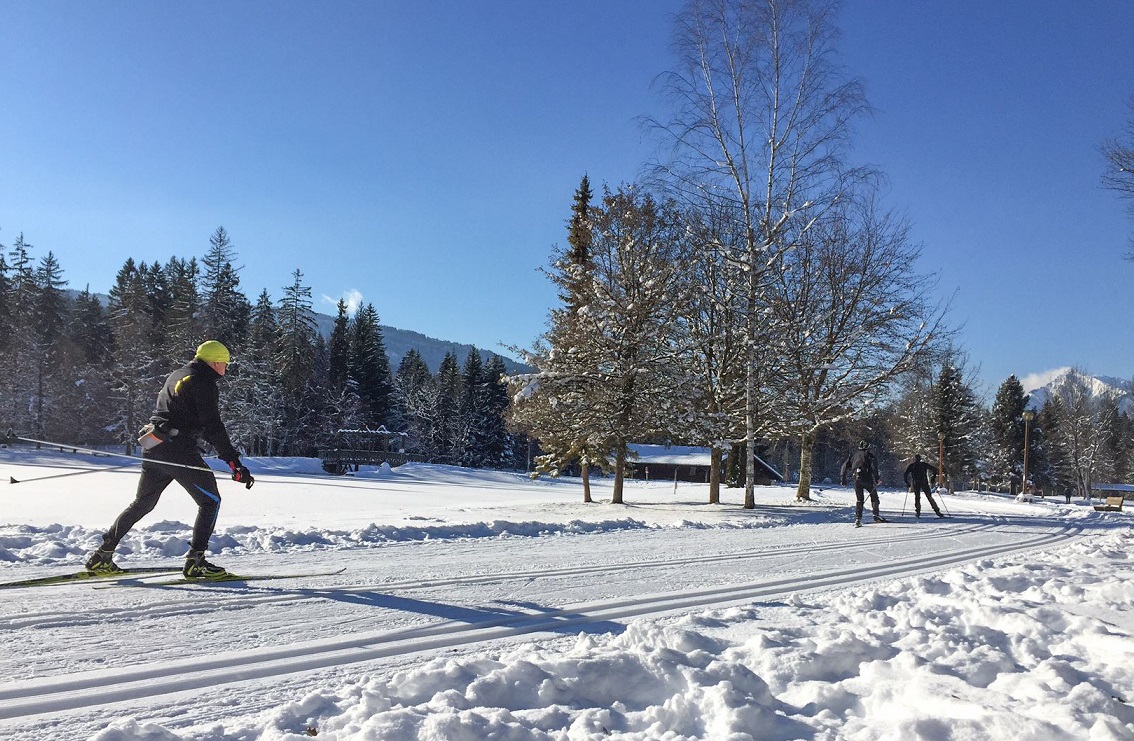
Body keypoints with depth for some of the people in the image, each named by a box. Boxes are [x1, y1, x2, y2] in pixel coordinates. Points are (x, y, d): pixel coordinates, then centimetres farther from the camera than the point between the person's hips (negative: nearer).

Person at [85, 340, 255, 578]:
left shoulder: (175, 376, 18)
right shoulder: (203, 382, -10)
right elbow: (213, 426, -17)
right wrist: (234, 462, -19)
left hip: (153, 450, 9)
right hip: (179, 452, -9)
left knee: (142, 503, 21)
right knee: (210, 501, 1)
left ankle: (102, 555, 24)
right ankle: (195, 561, -3)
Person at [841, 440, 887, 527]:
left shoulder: (854, 455, 19)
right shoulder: (869, 454, 8)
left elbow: (845, 465, 13)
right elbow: (873, 465, -9)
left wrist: (843, 479, 14)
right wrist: (876, 477, -13)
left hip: (856, 479, 3)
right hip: (867, 478, -3)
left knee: (859, 499, 9)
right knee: (874, 495, 12)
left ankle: (858, 519, 0)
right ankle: (876, 515, 5)